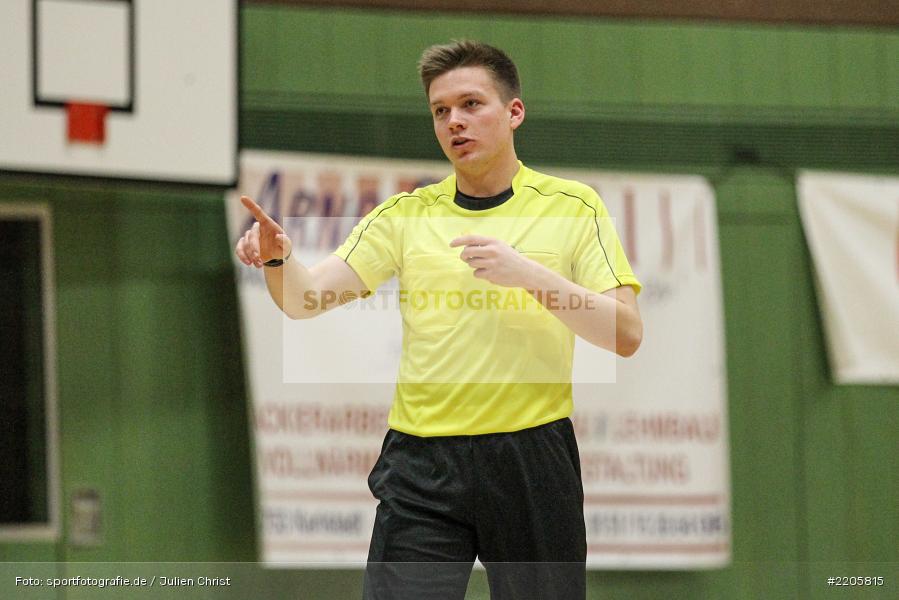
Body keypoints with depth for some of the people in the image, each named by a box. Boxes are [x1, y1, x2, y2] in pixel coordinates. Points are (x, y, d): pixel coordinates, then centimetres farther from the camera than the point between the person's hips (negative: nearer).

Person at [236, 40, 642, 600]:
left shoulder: (573, 207, 3)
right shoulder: (405, 214, 9)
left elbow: (626, 335, -5)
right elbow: (306, 299, 0)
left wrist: (530, 274, -18)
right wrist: (277, 259, -23)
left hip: (533, 460, -1)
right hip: (422, 464, 1)